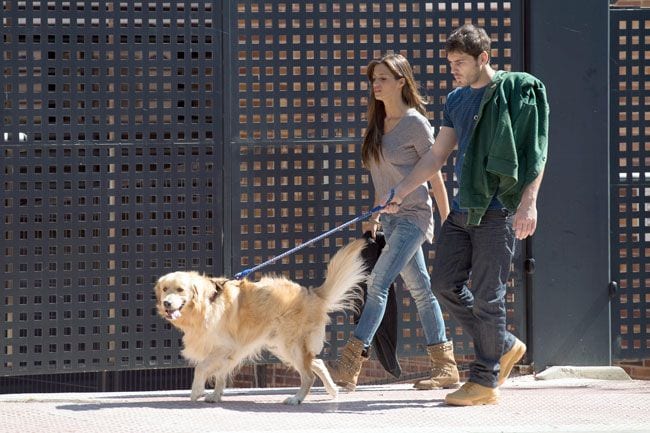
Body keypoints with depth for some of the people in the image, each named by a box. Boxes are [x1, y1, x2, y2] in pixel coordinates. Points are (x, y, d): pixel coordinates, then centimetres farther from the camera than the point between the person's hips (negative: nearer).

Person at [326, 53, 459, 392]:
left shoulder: (415, 123, -11)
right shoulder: (379, 123, 13)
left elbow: (434, 174, -9)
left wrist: (446, 222, -8)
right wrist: (374, 215, 21)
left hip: (413, 214, -8)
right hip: (391, 217, 8)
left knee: (378, 283, -17)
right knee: (420, 290, 10)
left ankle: (350, 364, -22)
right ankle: (446, 367, 14)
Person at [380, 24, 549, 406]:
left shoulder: (518, 91, -6)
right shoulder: (456, 101, 14)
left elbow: (536, 150, -10)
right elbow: (437, 156, 18)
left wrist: (528, 202, -18)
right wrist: (401, 192, 10)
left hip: (499, 211, -8)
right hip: (463, 209, 8)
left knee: (487, 295, -6)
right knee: (445, 284, 6)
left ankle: (485, 381, 1)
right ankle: (505, 347, 21)